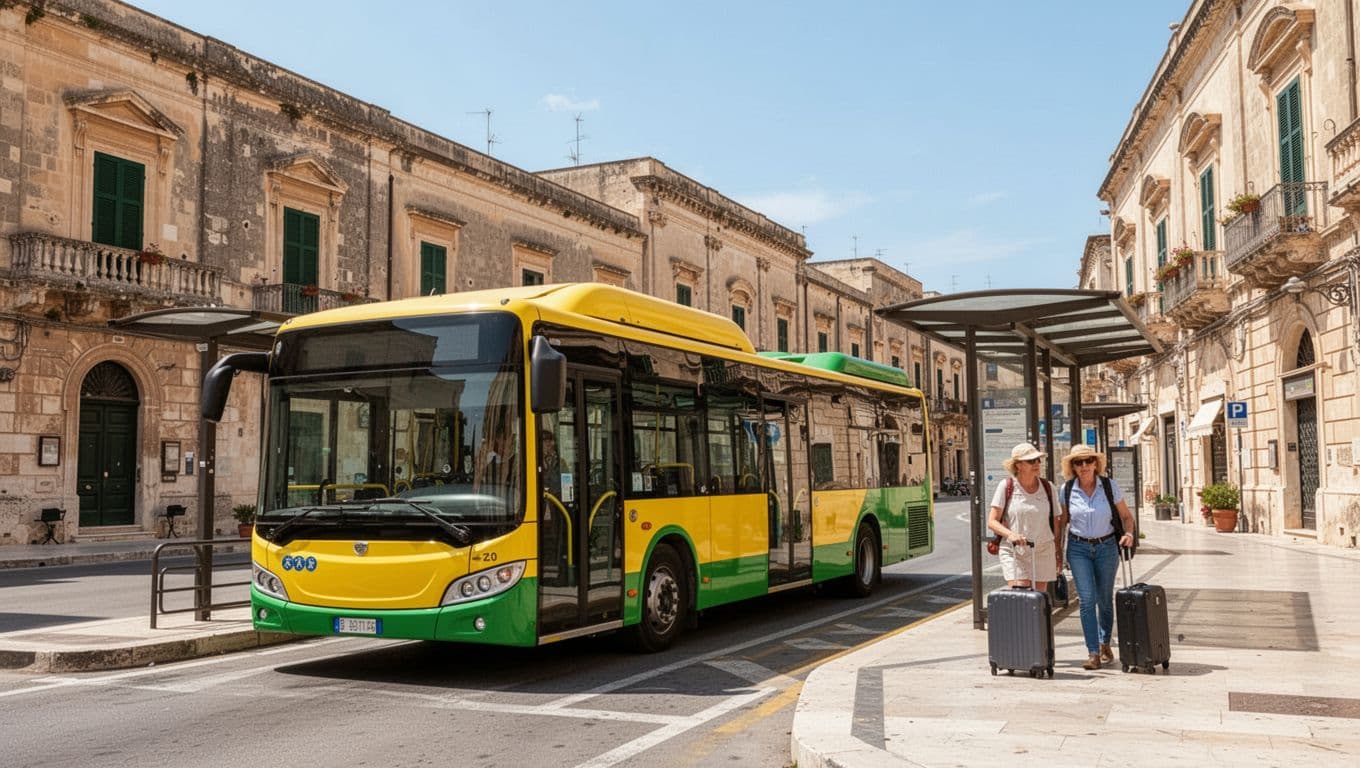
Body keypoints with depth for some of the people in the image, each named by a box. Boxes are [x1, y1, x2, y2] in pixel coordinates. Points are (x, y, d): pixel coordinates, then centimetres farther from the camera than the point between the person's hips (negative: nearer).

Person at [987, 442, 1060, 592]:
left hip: (1043, 552, 3)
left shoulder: (1047, 487, 5)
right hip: (1013, 552, -3)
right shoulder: (1006, 486, -4)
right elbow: (992, 522, -5)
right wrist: (1010, 534, -22)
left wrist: (1058, 549, 9)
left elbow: (1055, 522, 13)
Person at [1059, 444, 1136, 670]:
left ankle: (1105, 644, 33)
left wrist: (1128, 533, -14)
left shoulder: (1110, 486, -4)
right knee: (1087, 599, -10)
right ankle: (1093, 653, -6)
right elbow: (1061, 521, 7)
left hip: (1106, 547, 1)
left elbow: (1126, 516, 6)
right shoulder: (1067, 490, -3)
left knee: (1105, 599, 10)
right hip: (1078, 549, 0)